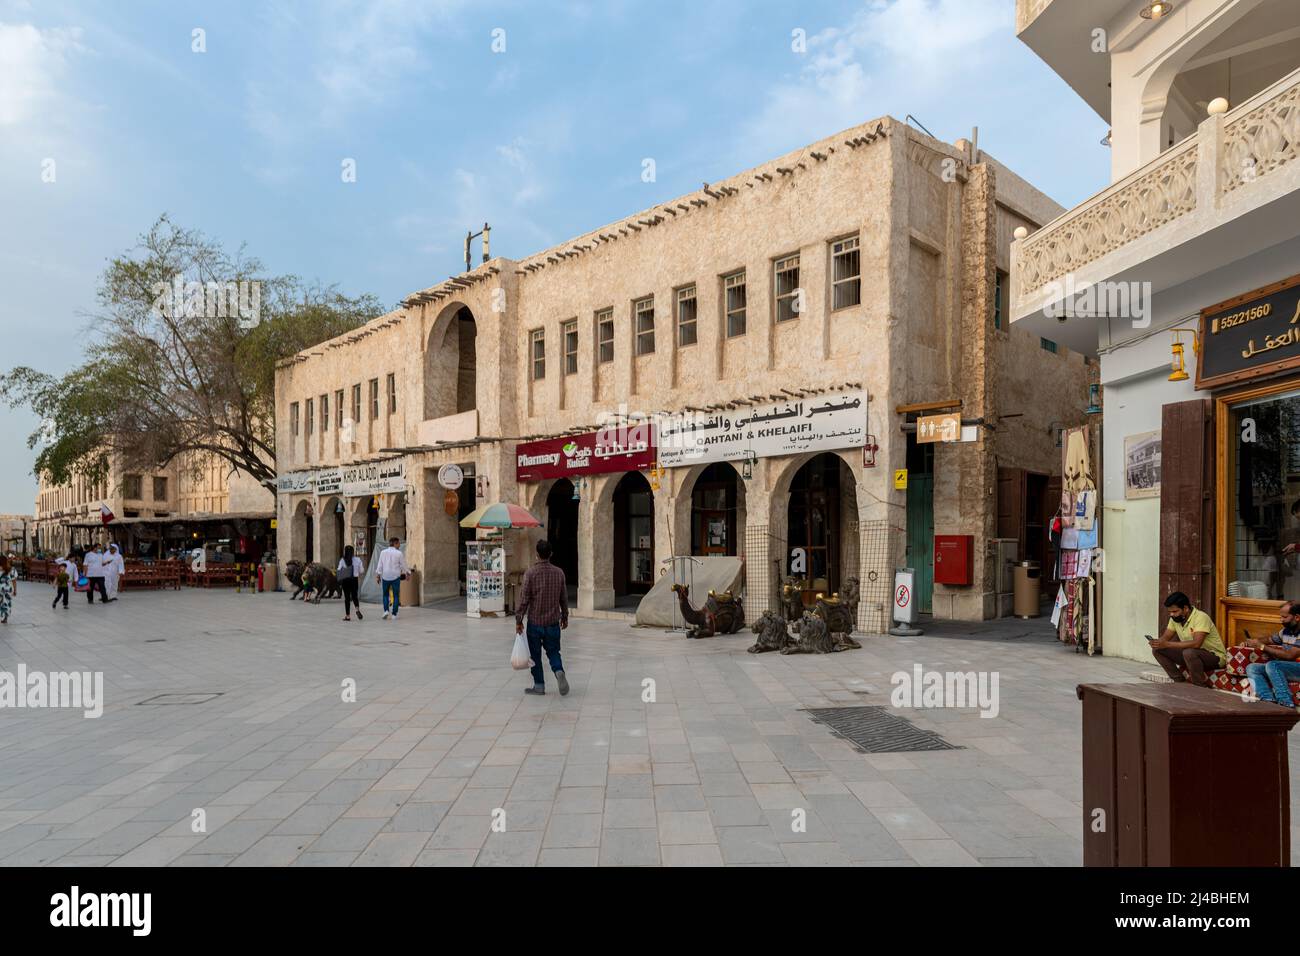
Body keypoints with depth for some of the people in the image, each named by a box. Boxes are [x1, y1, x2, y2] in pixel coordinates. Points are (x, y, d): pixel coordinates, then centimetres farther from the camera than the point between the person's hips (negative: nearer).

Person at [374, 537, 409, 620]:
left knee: (385, 595, 16)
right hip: (396, 577, -2)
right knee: (396, 596, 6)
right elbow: (403, 565, 0)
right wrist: (408, 573, 16)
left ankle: (386, 610, -1)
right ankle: (394, 614, 3)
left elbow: (380, 565, 1)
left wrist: (378, 575, 7)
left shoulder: (383, 552, 1)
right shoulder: (399, 553, -6)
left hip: (385, 576, 2)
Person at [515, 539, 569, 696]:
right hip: (553, 621, 3)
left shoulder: (530, 573, -11)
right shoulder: (559, 572, 0)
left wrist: (518, 620, -3)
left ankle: (539, 685, 15)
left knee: (535, 654, 10)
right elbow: (564, 598, 8)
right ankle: (559, 671, -12)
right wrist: (565, 617, 20)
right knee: (553, 651, 14)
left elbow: (524, 598, -11)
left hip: (535, 621, -3)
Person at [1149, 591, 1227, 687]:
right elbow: (1165, 637, 2)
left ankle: (1201, 688, -20)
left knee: (1189, 653, -39)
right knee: (1157, 650, -6)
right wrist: (1158, 643, -22)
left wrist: (1168, 644, -38)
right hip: (1193, 654, 8)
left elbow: (1196, 644, -37)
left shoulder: (1201, 617, -25)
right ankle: (1179, 681, 0)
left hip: (1215, 656, -8)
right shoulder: (1175, 619, -2)